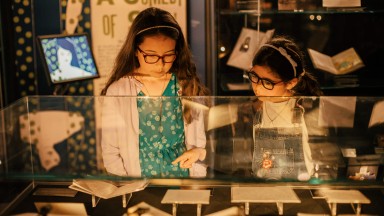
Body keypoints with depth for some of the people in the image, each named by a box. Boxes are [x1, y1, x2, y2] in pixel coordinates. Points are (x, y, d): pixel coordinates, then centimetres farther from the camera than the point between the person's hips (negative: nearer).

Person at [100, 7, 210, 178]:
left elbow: (209, 137, 5)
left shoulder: (189, 86, -2)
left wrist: (199, 151, -14)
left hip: (186, 179, 2)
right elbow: (110, 151, -3)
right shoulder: (117, 92, -8)